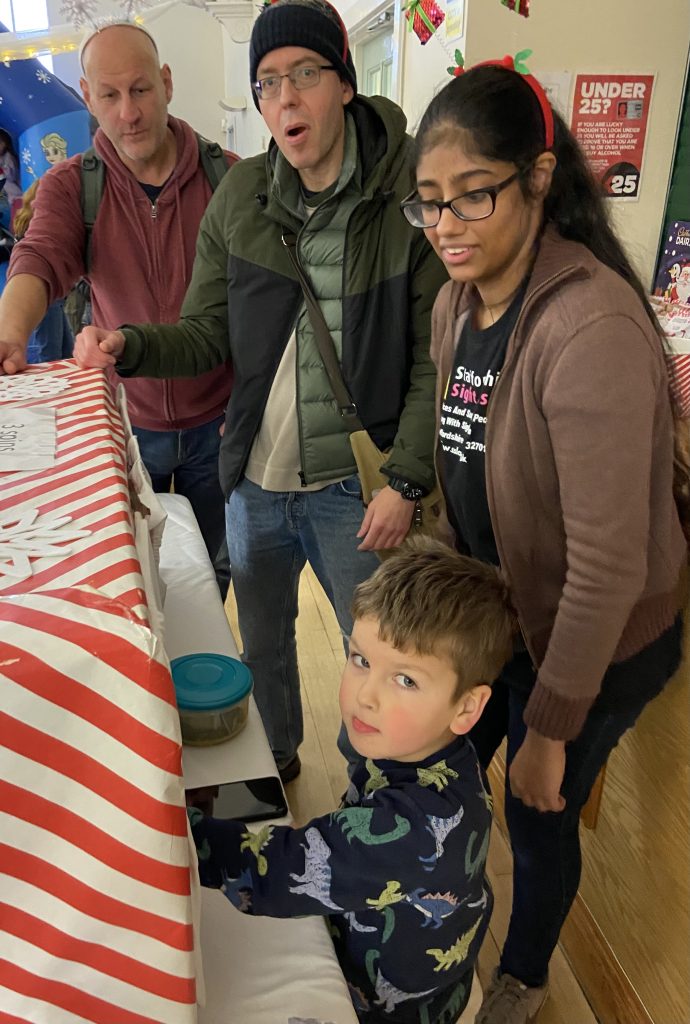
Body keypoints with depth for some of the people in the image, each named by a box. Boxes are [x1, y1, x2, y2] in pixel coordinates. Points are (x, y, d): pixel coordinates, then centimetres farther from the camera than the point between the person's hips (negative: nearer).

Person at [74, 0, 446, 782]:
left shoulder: (410, 195, -11)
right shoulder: (238, 196, 0)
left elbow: (436, 360, -11)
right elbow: (207, 334, 4)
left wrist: (406, 481, -14)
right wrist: (131, 346, -14)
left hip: (355, 485, -3)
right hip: (253, 480, 4)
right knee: (261, 645, 23)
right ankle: (274, 756, 51)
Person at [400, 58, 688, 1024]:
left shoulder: (593, 328, -31)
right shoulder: (457, 302, -4)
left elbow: (607, 564, -27)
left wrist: (551, 729, -17)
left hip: (596, 646, -7)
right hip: (495, 612, 7)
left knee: (538, 819, 16)